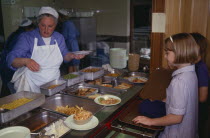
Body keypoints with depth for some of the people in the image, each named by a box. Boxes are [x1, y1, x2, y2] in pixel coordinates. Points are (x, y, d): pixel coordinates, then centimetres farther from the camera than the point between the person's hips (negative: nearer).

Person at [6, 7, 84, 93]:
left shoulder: (59, 38, 6)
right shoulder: (26, 37, -6)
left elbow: (64, 55, 20)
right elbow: (11, 60, -11)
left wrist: (72, 56, -2)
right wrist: (25, 61, -32)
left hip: (54, 82, 3)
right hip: (31, 84, -3)